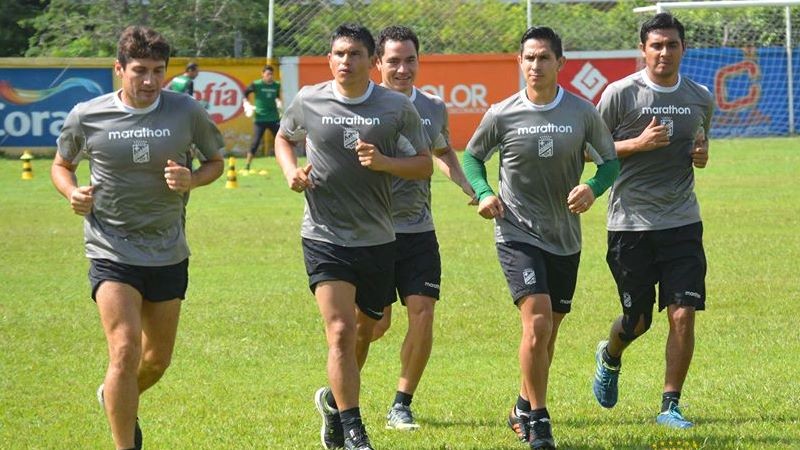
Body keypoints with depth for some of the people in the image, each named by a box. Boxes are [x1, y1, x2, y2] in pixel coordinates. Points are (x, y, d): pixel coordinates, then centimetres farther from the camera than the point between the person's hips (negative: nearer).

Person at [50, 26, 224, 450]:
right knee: (125, 350, -19)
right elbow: (61, 164, 12)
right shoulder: (86, 116, -6)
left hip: (168, 253, 3)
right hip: (111, 252, -3)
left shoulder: (187, 112, -4)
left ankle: (115, 399, 47)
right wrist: (72, 192, -10)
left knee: (157, 359, 15)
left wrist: (191, 180, -12)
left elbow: (215, 161, 10)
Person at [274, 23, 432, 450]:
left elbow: (424, 165, 3)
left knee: (364, 332, 15)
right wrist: (291, 172, -1)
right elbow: (283, 138, 19)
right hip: (324, 236, -2)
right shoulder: (308, 102, -1)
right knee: (340, 330, -13)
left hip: (377, 239, 2)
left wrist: (384, 162, -16)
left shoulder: (398, 108, -3)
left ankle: (335, 399, 42)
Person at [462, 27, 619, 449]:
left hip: (565, 239, 3)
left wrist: (593, 188, -15)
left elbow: (610, 160, 6)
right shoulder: (501, 116, -6)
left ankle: (524, 408, 33)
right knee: (537, 323, -19)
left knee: (548, 332, 12)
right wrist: (484, 193, -9)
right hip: (517, 235, -3)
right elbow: (472, 156, 10)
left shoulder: (583, 113, -3)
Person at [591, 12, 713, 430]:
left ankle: (670, 407, 2)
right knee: (637, 320, 6)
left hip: (682, 222, 3)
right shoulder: (620, 93, -5)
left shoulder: (700, 98, 8)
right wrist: (638, 143, -16)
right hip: (631, 222, -3)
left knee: (683, 314, -9)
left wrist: (702, 155, 1)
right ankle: (610, 357, 42)